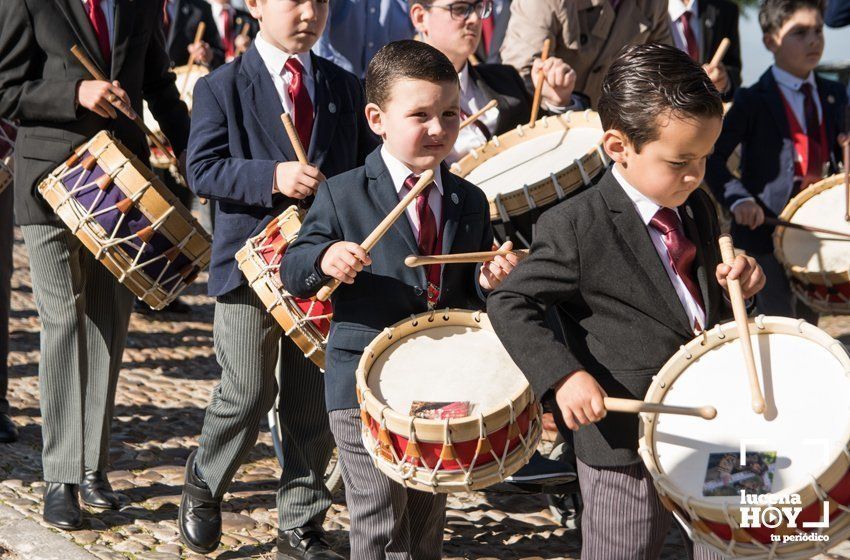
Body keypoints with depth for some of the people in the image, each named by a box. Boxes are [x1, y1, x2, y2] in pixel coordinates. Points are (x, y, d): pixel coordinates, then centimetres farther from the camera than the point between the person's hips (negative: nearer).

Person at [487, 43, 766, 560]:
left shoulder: (698, 209, 7)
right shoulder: (577, 227, -15)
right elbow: (510, 304, -11)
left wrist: (734, 277, -3)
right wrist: (563, 376, -24)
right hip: (628, 450, -6)